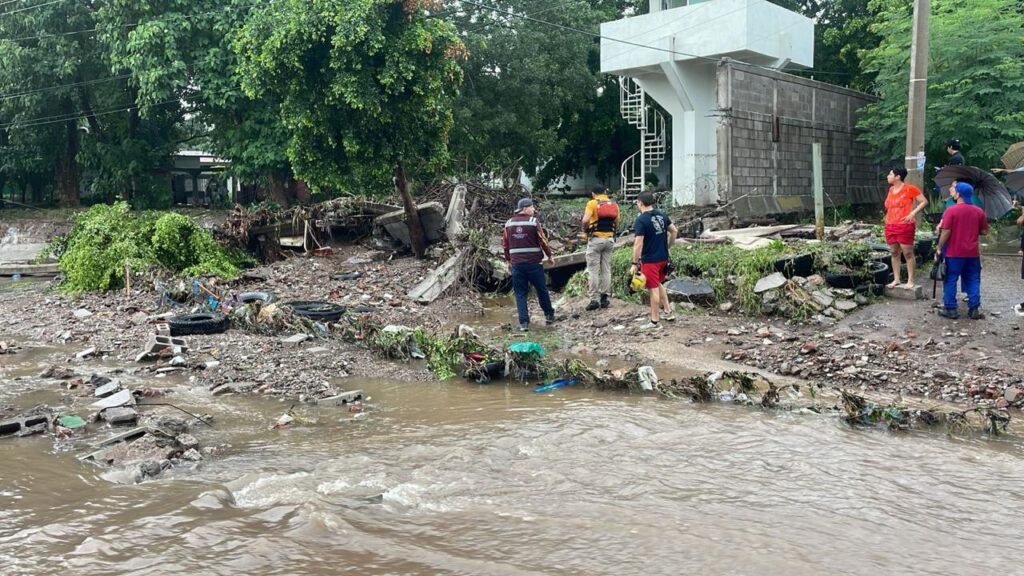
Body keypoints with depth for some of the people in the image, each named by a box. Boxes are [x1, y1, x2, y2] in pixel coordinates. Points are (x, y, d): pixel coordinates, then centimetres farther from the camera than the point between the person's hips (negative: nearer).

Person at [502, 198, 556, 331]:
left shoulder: (509, 223, 5)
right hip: (534, 263, -2)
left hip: (516, 264, 2)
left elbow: (505, 244, 10)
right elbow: (543, 240, -5)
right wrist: (550, 256, 8)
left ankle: (523, 323, 1)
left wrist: (508, 260, 21)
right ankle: (549, 315, 29)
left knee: (520, 293, 6)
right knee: (542, 290, 14)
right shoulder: (533, 221, -6)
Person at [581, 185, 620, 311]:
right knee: (606, 270, 11)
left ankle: (594, 300, -2)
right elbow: (616, 223, 7)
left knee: (593, 270, 0)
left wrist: (585, 230, 0)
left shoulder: (592, 203, -7)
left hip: (596, 239, -5)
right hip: (609, 239, 5)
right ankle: (604, 298, 15)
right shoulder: (614, 204, 8)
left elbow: (585, 220, -18)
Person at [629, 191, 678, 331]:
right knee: (659, 284, 26)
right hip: (663, 257, 7)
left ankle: (654, 322, 8)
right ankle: (668, 312, 28)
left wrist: (634, 264, -15)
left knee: (653, 289, 0)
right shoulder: (662, 215, 4)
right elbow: (674, 231, 13)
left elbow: (638, 243, -20)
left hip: (650, 260, -7)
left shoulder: (641, 220, -18)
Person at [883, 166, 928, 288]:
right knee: (894, 253, 9)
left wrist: (913, 213, -13)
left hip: (904, 226, -7)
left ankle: (910, 280, 2)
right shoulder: (891, 190, 13)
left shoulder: (909, 188, -5)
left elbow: (924, 201, -4)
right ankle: (896, 279, 15)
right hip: (890, 226, 7)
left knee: (908, 253, -3)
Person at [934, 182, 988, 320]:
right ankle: (974, 309, 12)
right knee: (973, 281, 11)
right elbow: (985, 231, 7)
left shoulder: (951, 211, -11)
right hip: (973, 253, 4)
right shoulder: (979, 211, 2)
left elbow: (946, 232, -14)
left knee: (950, 281, 5)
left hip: (954, 253, -4)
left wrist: (939, 249, -6)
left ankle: (950, 309, 6)